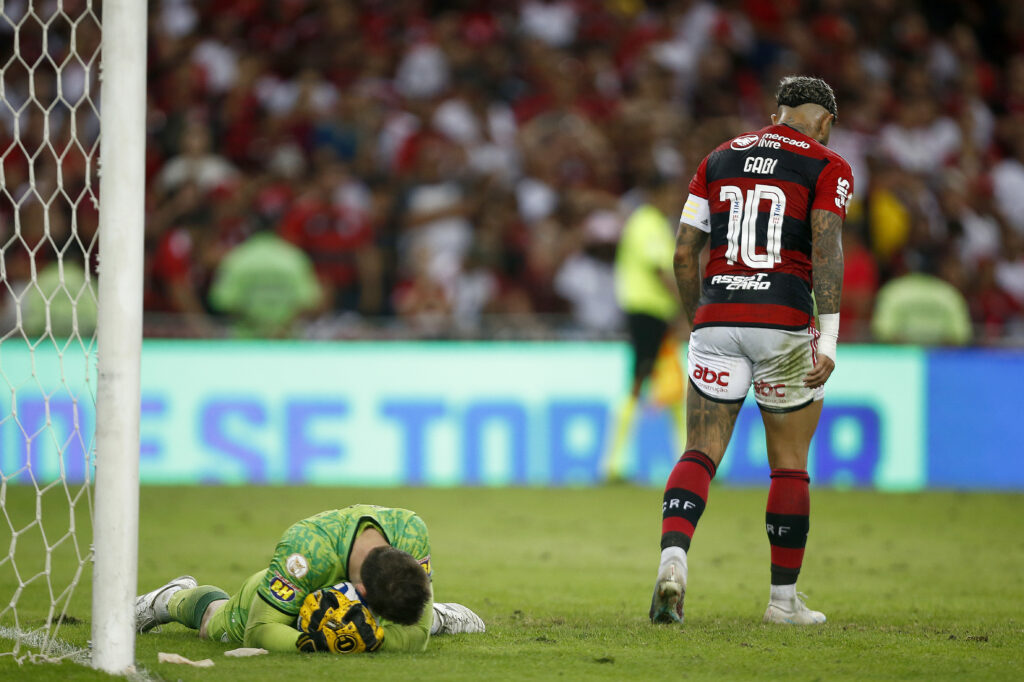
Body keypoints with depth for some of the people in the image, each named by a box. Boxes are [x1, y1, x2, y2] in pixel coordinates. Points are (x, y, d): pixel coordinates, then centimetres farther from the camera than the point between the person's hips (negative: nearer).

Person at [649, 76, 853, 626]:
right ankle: (784, 598, 15)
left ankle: (672, 561, -21)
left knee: (700, 453, 3)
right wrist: (829, 337, -15)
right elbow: (825, 249, -11)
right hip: (784, 321, -3)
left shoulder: (719, 159, 16)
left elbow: (684, 254, 12)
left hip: (717, 317, 3)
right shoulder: (827, 167, 3)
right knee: (790, 464, 10)